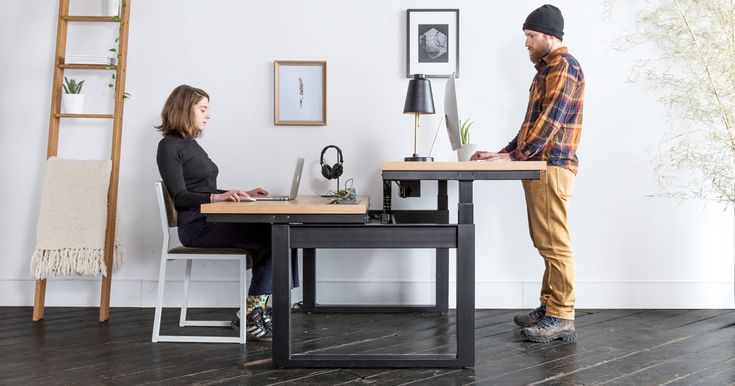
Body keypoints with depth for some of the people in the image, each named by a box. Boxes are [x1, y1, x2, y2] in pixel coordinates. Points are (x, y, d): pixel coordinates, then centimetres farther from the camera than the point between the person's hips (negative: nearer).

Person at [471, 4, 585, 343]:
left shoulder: (564, 66, -9)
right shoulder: (546, 69, 22)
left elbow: (550, 119, -18)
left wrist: (514, 155, -19)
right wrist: (503, 153, 16)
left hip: (552, 166, -10)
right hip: (538, 165, 10)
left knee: (554, 243, -8)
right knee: (545, 242, 12)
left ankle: (562, 318, -3)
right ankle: (549, 307, 19)